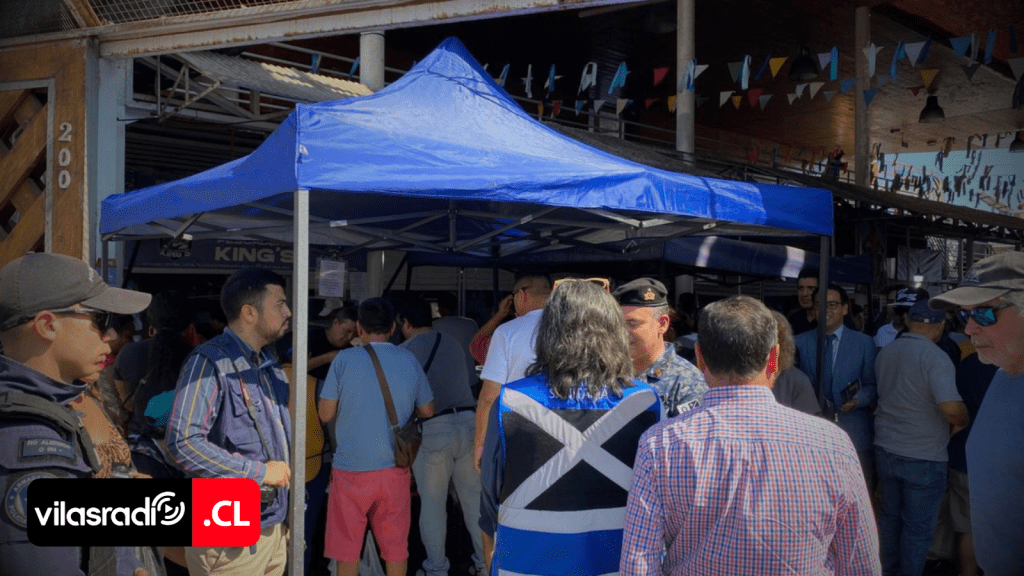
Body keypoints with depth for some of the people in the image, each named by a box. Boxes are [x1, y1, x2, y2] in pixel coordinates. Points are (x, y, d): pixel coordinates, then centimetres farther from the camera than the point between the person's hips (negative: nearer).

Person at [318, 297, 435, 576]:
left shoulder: (345, 360, -7)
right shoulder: (409, 360, 2)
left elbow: (326, 414, -5)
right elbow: (427, 411, 11)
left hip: (351, 468, -2)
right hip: (394, 469, 2)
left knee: (347, 548, 7)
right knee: (396, 547, 10)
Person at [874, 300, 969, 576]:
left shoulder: (884, 353, 2)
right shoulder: (935, 357, -20)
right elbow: (951, 407, -30)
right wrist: (961, 423, -9)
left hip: (885, 449, 7)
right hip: (923, 457, -6)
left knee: (889, 517, 20)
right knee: (918, 528, 6)